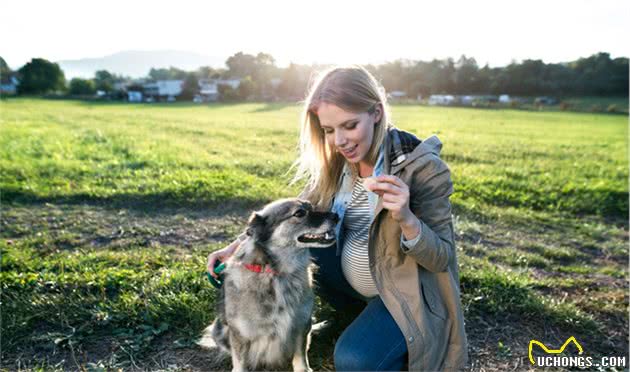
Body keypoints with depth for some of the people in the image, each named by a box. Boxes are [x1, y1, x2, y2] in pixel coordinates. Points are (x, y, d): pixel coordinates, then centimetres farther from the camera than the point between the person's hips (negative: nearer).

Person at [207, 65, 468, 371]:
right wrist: (240, 245, -13)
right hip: (350, 276, 6)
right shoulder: (336, 162, -7)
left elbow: (442, 259, -18)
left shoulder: (423, 167, -22)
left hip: (405, 293, -5)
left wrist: (406, 218, -38)